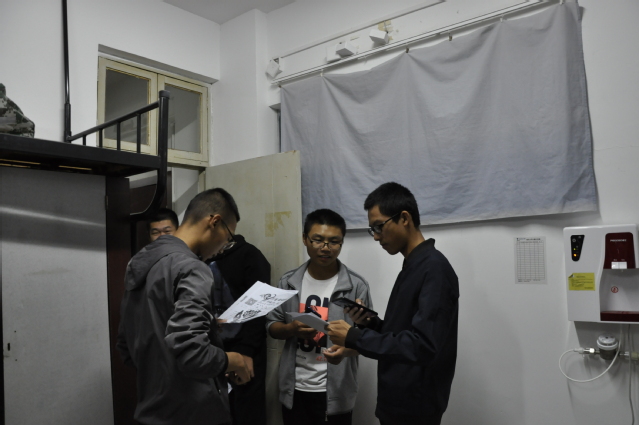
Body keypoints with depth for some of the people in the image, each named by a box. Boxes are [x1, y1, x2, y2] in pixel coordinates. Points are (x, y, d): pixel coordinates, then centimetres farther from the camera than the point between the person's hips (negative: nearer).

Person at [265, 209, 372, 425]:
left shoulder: (356, 286, -8)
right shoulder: (288, 282, 1)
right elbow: (271, 326, 6)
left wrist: (346, 350, -27)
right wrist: (292, 329, -14)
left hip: (335, 392, -2)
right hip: (294, 389, 3)